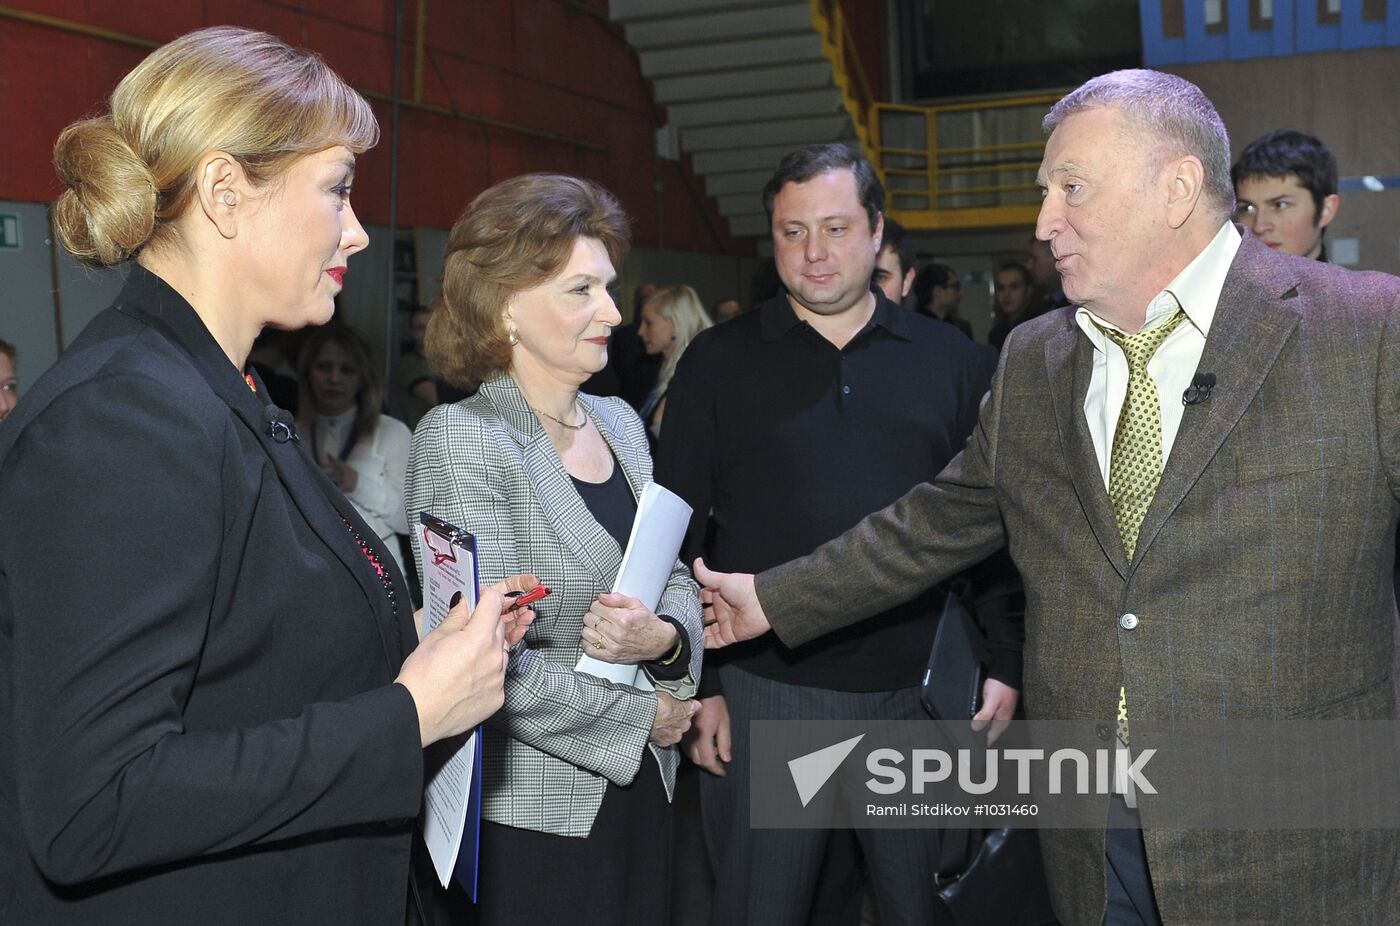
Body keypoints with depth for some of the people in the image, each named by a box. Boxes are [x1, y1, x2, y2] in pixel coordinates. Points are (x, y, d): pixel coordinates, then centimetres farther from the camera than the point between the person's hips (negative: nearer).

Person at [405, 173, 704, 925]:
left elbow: (674, 580, 11)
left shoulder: (619, 422, 6)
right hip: (526, 815, -6)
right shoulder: (461, 440, -15)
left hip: (637, 793, 6)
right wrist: (643, 716, -11)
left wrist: (663, 637, -11)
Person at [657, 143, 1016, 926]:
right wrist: (694, 683, -4)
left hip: (920, 692, 1)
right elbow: (677, 533, 0)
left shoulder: (956, 363, 4)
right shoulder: (720, 362, 1)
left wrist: (1008, 664, -1)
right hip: (763, 697, -1)